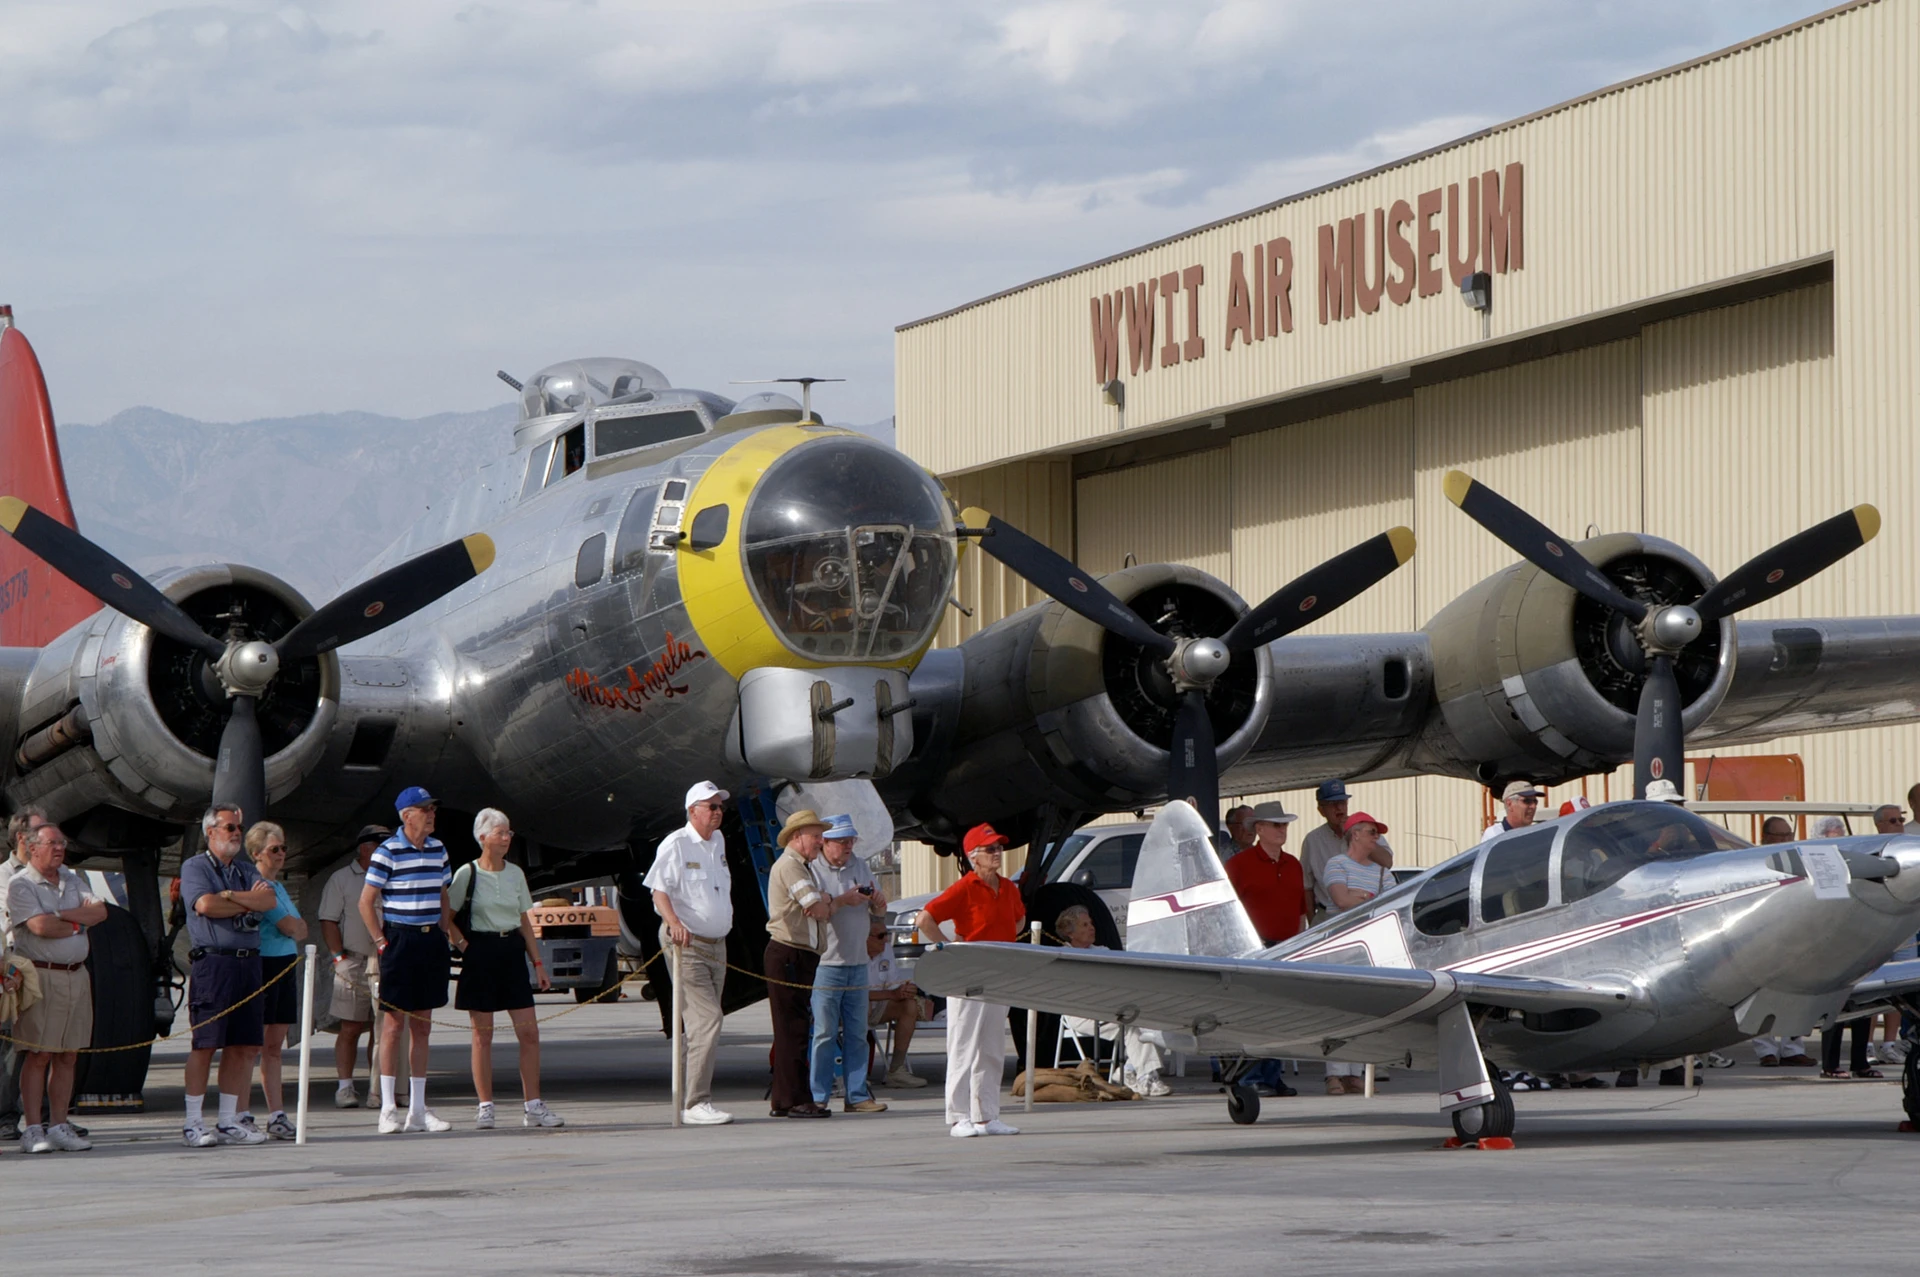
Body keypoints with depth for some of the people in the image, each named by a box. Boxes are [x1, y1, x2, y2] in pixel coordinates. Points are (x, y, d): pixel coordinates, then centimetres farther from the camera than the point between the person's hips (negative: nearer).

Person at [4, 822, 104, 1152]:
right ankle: (32, 1129, -5)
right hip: (41, 974, -6)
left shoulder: (73, 880, 17)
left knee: (68, 1056, 6)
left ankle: (59, 1125, 11)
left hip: (76, 975, 6)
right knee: (39, 1055, -7)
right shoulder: (20, 885, -4)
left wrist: (61, 916, -9)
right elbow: (40, 926, -17)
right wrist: (76, 924, -1)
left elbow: (99, 912, 3)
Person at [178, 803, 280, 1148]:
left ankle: (228, 1122, 10)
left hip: (249, 962, 6)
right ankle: (193, 1124, -4)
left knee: (243, 1046, 4)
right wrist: (250, 900, 0)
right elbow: (205, 905, -13)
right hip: (212, 961, -6)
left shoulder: (247, 870, 21)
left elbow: (269, 900, 4)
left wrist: (232, 896, -10)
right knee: (205, 1044, -7)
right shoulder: (195, 867, 4)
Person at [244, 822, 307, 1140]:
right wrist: (297, 926, 7)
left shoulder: (278, 886, 19)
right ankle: (241, 1116, -6)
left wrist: (293, 928, -2)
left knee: (274, 1047, 9)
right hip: (262, 967, -9)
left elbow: (300, 930, 17)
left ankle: (277, 1115, 10)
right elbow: (289, 927, -13)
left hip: (285, 967, 9)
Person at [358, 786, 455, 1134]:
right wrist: (381, 942, -10)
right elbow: (366, 902, -6)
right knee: (394, 1022, -5)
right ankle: (388, 1109, -2)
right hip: (399, 939, -6)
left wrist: (444, 936, 11)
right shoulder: (388, 852, -8)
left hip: (431, 940, 6)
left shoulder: (438, 850, 11)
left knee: (422, 1026, 9)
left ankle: (418, 1109, 12)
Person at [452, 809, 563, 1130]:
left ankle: (532, 1106, 4)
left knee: (529, 1032, -1)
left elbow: (524, 922, 14)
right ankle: (485, 1107, 5)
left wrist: (538, 964, 11)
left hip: (512, 950, 4)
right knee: (482, 1034, -1)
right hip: (480, 955, -4)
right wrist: (461, 943, -10)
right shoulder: (467, 874, -3)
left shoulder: (515, 874, 10)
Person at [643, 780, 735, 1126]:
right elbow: (659, 889, -16)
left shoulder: (718, 842, 15)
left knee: (705, 1025, 10)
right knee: (706, 1020, -17)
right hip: (686, 944, -8)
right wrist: (674, 923, -32)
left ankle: (693, 1101, 16)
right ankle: (695, 1104, -17)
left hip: (716, 945, 8)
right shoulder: (676, 844, -10)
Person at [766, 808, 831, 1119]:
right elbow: (817, 909, -16)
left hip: (802, 956, 11)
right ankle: (795, 1099, -10)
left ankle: (783, 1099, 15)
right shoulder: (789, 865, -10)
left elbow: (823, 910, 16)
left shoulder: (803, 868, 24)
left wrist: (824, 904, -7)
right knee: (791, 1028, -9)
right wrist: (824, 904, 6)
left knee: (792, 1029, 12)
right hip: (788, 955, -11)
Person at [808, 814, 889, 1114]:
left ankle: (857, 1096, 9)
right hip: (826, 963, -6)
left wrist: (878, 901, -4)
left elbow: (880, 912, 18)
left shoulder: (860, 867, 14)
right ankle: (817, 1097, -1)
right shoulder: (813, 870, -5)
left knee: (857, 1033, 6)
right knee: (825, 1033, -5)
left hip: (858, 963, 6)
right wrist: (842, 901, -20)